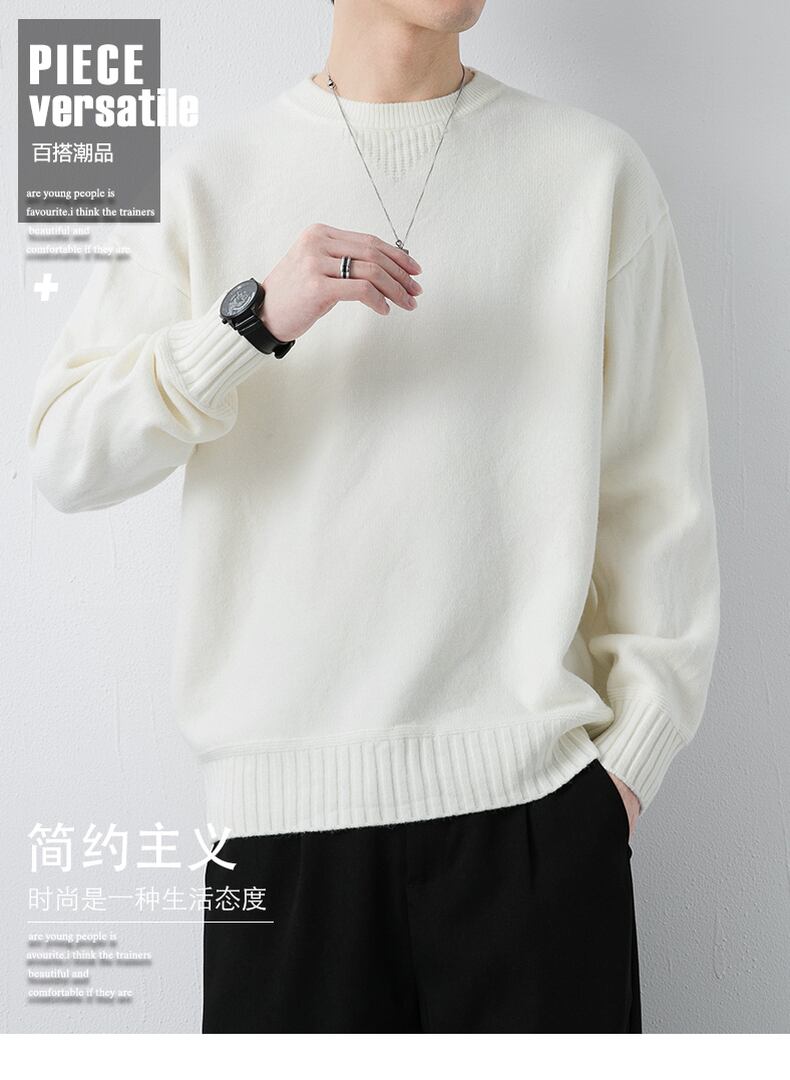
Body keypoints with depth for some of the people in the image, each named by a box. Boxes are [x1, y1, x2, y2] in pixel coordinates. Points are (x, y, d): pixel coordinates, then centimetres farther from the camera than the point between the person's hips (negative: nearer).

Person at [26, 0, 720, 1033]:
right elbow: (67, 460, -2)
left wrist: (635, 739, 0)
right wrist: (259, 317, -16)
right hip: (281, 788, 0)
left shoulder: (594, 168, 6)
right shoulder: (210, 177, 6)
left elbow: (658, 490, 6)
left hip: (535, 788, 0)